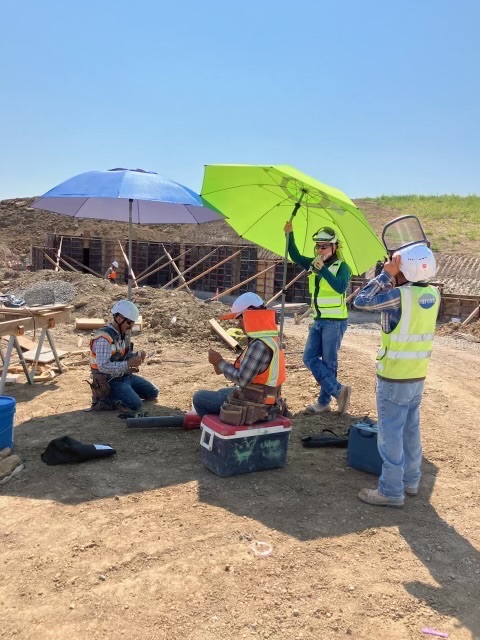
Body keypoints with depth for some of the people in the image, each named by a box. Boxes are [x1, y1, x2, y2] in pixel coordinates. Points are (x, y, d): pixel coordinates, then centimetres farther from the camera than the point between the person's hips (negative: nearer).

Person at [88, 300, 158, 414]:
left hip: (126, 376, 9)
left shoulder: (124, 333, 3)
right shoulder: (104, 338, -25)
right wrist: (128, 364, -34)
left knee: (153, 393, 12)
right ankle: (104, 400, -5)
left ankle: (124, 393, 14)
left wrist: (136, 355, -7)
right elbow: (103, 366, -32)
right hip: (111, 381, -9)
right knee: (135, 405, -23)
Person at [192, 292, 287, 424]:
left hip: (252, 407, -10)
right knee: (222, 392, 32)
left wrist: (220, 362, -13)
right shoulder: (271, 338, 5)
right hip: (264, 400, 10)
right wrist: (225, 367, 2)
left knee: (199, 397, 2)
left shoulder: (260, 345, -27)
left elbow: (242, 379, -25)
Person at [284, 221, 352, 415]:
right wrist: (289, 234, -3)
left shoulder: (341, 266, -10)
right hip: (318, 321, 7)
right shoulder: (313, 264, 10)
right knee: (309, 358, 1)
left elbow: (340, 287, -26)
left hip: (335, 322, -7)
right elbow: (295, 256, 9)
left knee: (328, 362, -2)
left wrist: (323, 269, -34)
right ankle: (338, 390, 6)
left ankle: (324, 401, 8)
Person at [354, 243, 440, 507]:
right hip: (417, 376, 8)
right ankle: (410, 481, 32)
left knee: (391, 433, 2)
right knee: (410, 430, 19)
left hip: (394, 378, -7)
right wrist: (393, 279, 3)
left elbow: (362, 300, -16)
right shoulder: (432, 294, 0)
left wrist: (386, 275, -11)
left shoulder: (400, 296, -22)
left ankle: (391, 491, 10)